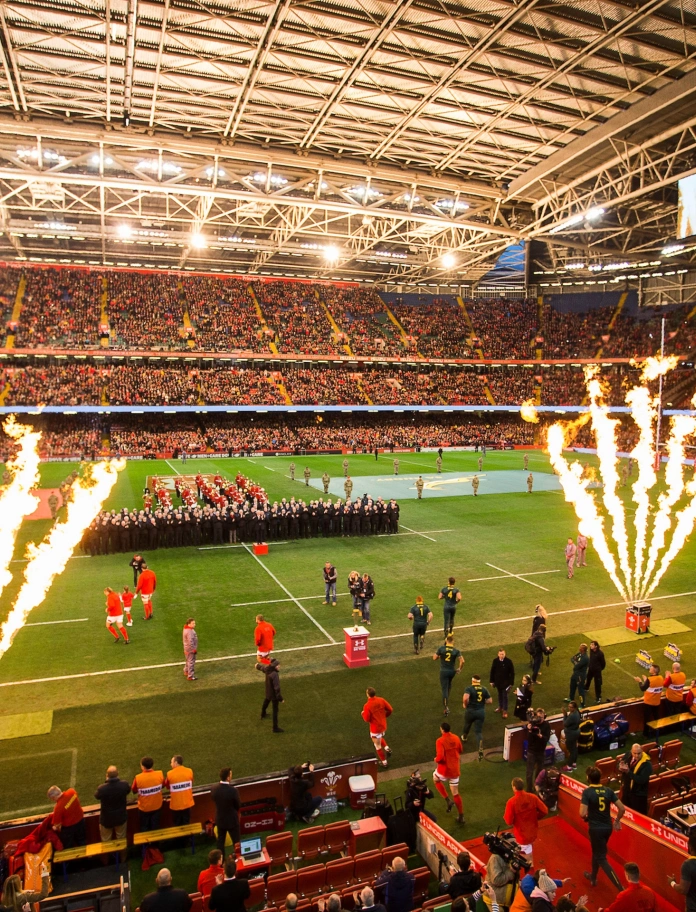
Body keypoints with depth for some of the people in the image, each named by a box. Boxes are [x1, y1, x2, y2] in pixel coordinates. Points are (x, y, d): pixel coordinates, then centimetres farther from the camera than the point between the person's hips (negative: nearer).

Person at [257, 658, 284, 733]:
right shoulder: (274, 674, -38)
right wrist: (280, 698, -27)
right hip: (274, 694, -8)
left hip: (268, 692, 8)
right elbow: (277, 688, -35)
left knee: (265, 702, 35)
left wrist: (257, 665, 37)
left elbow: (261, 667, 12)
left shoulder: (267, 669, -13)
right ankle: (275, 727, 13)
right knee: (275, 710, 5)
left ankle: (263, 714, 62)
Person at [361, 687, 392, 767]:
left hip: (375, 728, -5)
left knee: (378, 745, 16)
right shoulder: (381, 700, -11)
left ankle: (384, 762, 27)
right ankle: (387, 748, 15)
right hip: (383, 725, 5)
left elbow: (367, 719, -18)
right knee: (380, 738, 34)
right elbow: (390, 710, -4)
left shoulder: (367, 706, -24)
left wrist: (363, 714, 3)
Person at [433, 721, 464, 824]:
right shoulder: (456, 738, -2)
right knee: (455, 793, 19)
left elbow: (440, 757, -28)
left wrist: (436, 760, -7)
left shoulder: (440, 741, -21)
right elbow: (460, 751, 14)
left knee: (436, 779, 28)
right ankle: (461, 817, 21)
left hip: (444, 769, -5)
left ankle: (448, 801, 15)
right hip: (455, 770, 5)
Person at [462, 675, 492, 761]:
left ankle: (464, 738, 55)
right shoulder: (484, 689, 1)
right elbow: (490, 700, 0)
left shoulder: (469, 688, -13)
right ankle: (480, 750, -16)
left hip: (470, 711, -2)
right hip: (481, 712, 2)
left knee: (467, 725, 27)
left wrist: (465, 704, -10)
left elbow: (465, 698, -30)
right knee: (478, 731, 5)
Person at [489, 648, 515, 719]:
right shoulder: (495, 661, -12)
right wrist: (491, 681, 2)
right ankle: (500, 706, 39)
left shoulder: (509, 661, -19)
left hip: (505, 682, -3)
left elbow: (512, 672, -11)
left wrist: (511, 682, -10)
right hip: (498, 681, 3)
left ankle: (505, 711, 14)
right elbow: (492, 671, -1)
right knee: (499, 694, 20)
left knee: (504, 696, 4)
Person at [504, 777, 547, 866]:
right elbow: (544, 811, -7)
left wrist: (505, 816, 1)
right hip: (533, 830, 6)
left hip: (522, 833, -6)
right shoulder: (533, 797, -15)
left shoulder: (511, 802, -27)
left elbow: (509, 821, -21)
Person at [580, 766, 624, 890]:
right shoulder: (608, 790, -3)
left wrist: (586, 818, 1)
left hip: (596, 828, -7)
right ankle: (593, 877, 43)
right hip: (607, 827, 7)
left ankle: (621, 888, -3)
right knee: (597, 852, 27)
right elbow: (622, 809, -2)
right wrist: (617, 821, 17)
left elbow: (583, 814, -23)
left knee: (601, 858, 4)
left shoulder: (587, 792, -18)